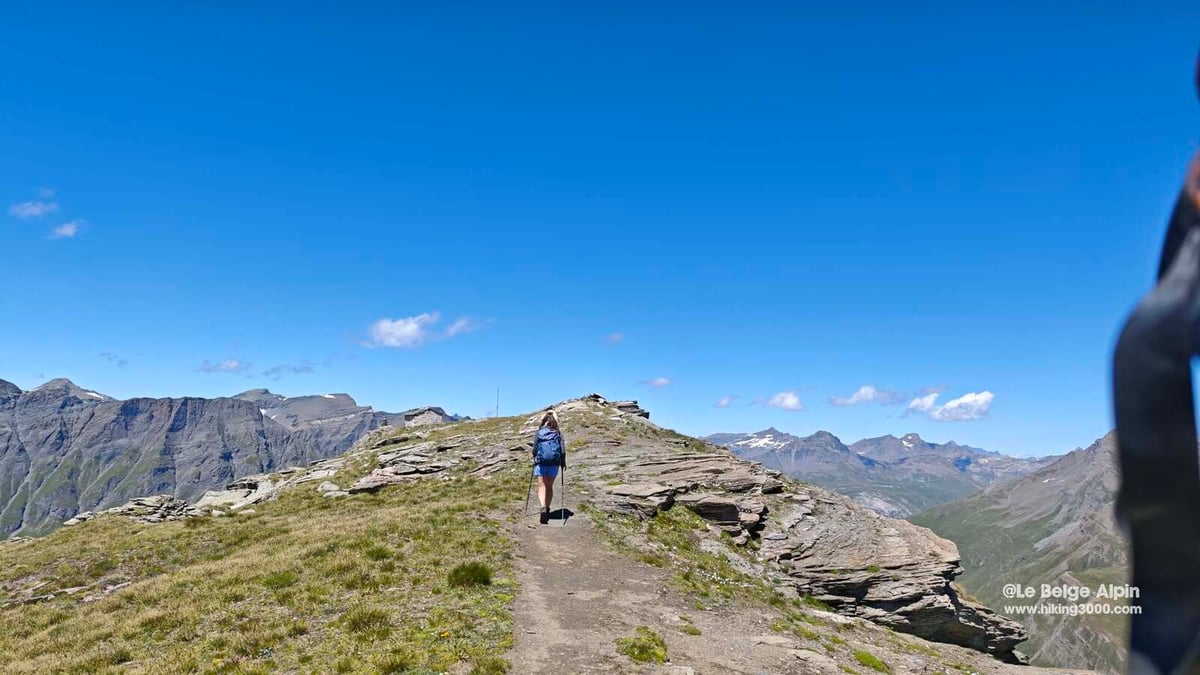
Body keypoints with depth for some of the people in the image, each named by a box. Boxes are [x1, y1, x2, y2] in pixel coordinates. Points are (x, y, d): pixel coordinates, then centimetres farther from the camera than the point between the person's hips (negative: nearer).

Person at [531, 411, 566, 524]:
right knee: (549, 487, 16)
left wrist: (534, 460, 19)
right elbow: (563, 450, -3)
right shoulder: (558, 433, 0)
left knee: (542, 486, -1)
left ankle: (543, 508, -24)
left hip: (541, 463, -1)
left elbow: (534, 449, 4)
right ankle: (547, 509, 23)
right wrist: (563, 462, 9)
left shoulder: (539, 433, 0)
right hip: (554, 463, 1)